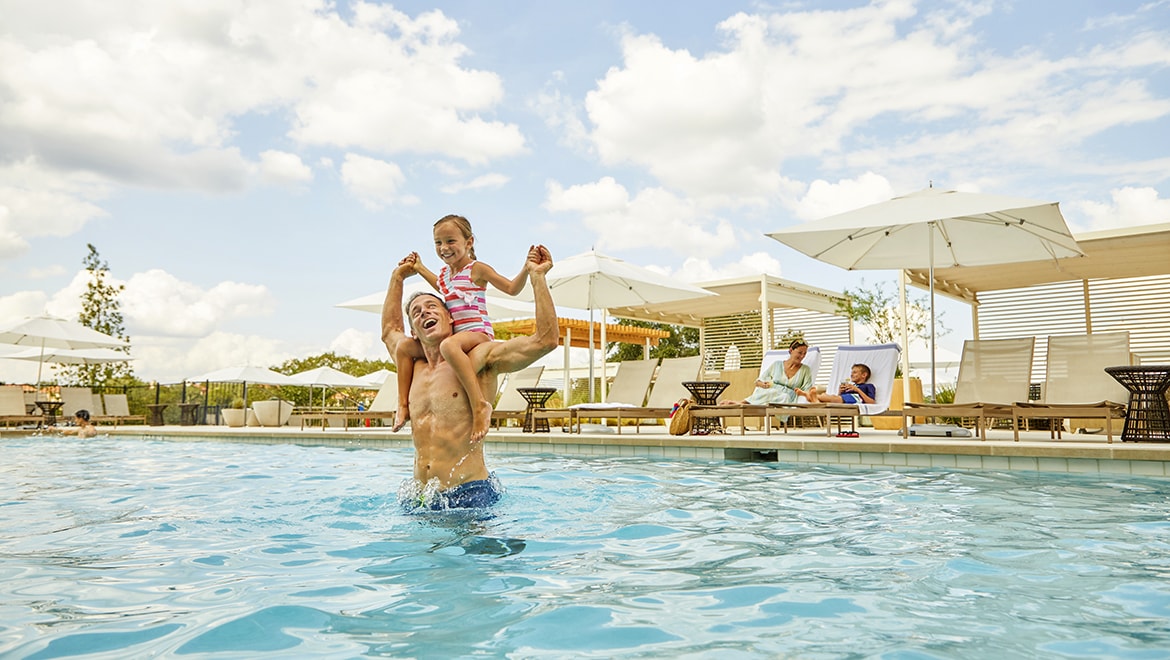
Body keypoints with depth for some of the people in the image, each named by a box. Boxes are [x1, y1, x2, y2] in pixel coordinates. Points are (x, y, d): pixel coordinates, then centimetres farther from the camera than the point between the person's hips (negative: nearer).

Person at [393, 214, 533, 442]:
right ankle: (404, 405, 5)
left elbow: (512, 288, -7)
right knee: (403, 347, 9)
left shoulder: (477, 269, -6)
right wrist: (420, 269, 45)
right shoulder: (444, 272, 17)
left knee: (449, 345, -43)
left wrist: (527, 269, -22)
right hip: (453, 335, 9)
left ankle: (479, 404, -48)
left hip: (478, 332, -9)